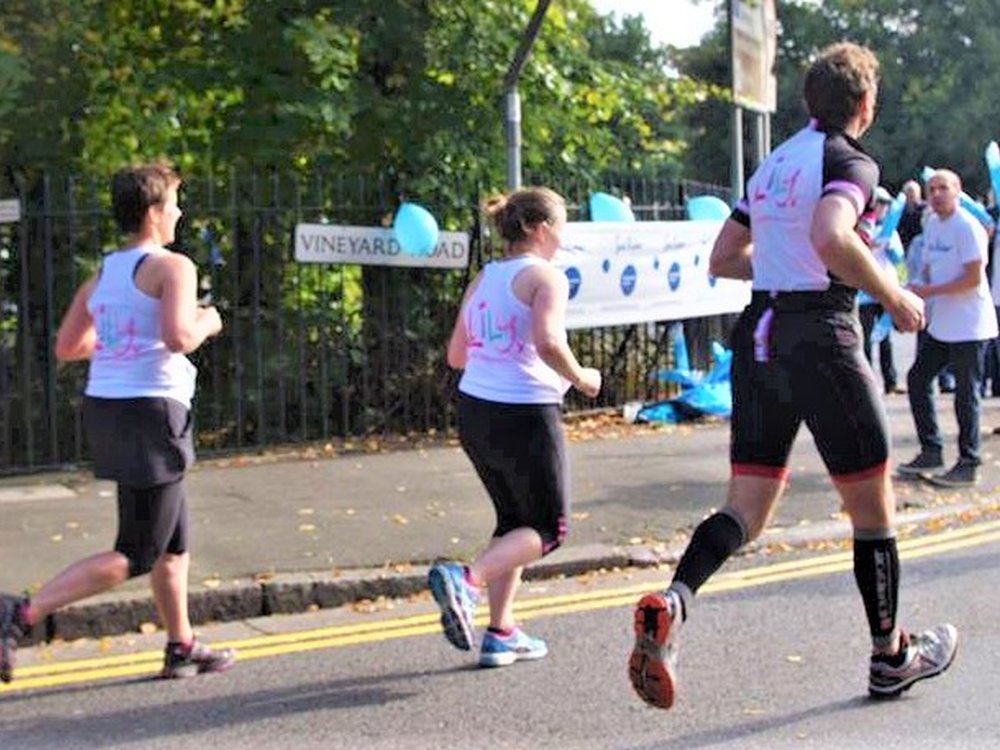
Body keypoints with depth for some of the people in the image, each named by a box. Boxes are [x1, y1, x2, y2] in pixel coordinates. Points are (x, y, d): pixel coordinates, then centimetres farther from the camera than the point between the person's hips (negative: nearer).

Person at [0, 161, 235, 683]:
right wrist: (205, 325, -2)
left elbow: (66, 347, 15)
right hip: (150, 410, -9)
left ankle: (181, 647, 26)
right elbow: (178, 337, -23)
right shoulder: (172, 267, -8)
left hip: (104, 406, 9)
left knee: (175, 542, 19)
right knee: (135, 556, -3)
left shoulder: (101, 275, 14)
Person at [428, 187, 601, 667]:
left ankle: (501, 633, 18)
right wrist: (579, 378, -8)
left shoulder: (482, 280, 13)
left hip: (473, 411, 8)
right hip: (525, 416, -7)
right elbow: (547, 341, -24)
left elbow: (456, 356, 16)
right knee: (548, 528, 6)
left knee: (513, 520, 20)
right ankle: (467, 579, -16)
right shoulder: (546, 277, -8)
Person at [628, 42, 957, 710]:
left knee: (747, 511, 7)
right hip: (822, 339, -7)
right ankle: (891, 658, 23)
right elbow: (831, 239, -28)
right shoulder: (852, 162, -7)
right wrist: (894, 297, -15)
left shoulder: (772, 165, 16)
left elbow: (722, 260, 20)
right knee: (873, 509, 10)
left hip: (759, 335, 7)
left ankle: (672, 602, -20)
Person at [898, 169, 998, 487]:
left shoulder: (967, 227, -14)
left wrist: (930, 291, -20)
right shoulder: (932, 224, 12)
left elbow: (974, 278, -19)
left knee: (965, 393, -3)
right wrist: (917, 287, -1)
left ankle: (969, 465, 6)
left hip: (968, 326, -9)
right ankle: (931, 451, 20)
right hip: (940, 325, 9)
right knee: (917, 379, 10)